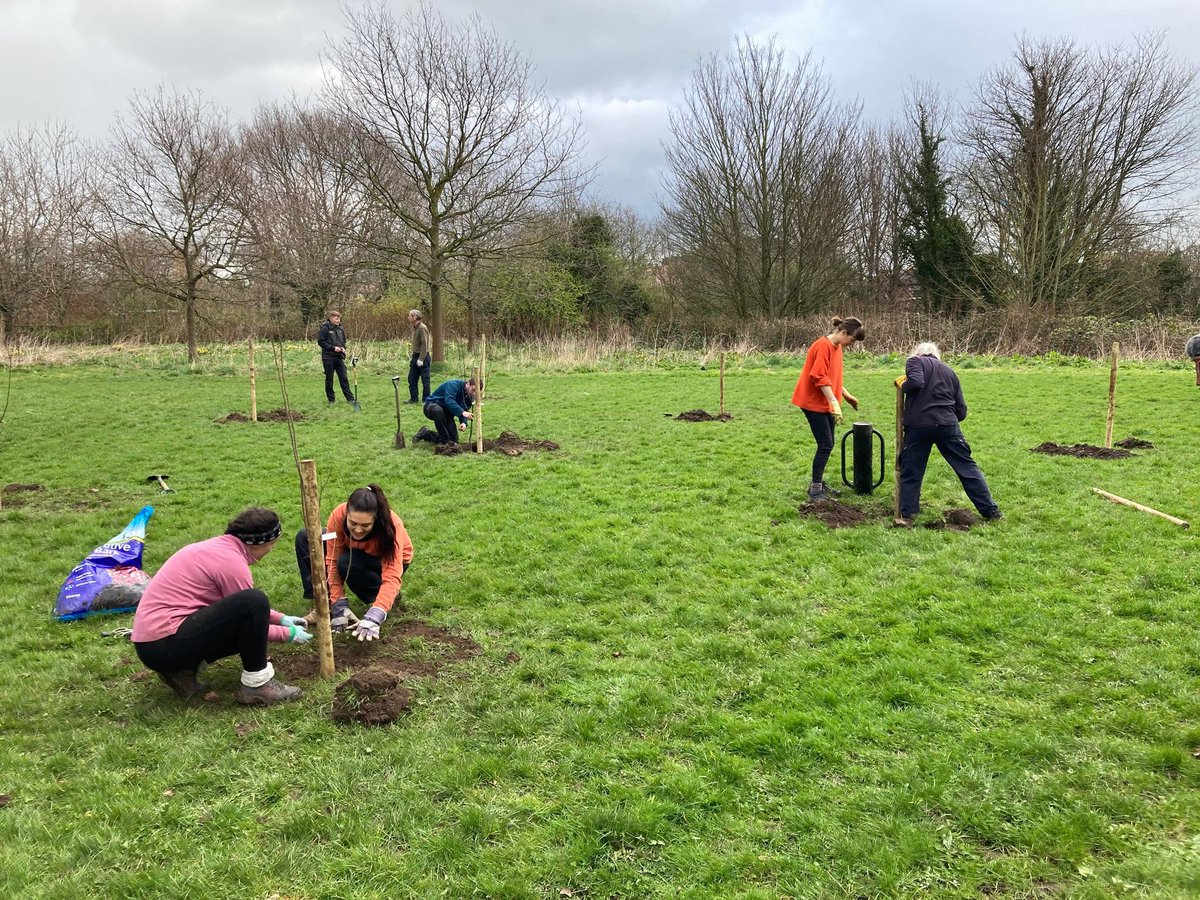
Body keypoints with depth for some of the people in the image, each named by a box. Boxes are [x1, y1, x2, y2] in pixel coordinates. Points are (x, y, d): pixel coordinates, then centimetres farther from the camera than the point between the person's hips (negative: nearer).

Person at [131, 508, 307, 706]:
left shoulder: (219, 546, 12)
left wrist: (280, 618, 24)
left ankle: (182, 670, 10)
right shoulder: (232, 561, -17)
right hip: (163, 646, -10)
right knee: (253, 603, -21)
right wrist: (288, 633, 7)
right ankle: (257, 685, -9)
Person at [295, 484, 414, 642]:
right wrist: (339, 605, -32)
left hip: (389, 561, -4)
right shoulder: (338, 516, -31)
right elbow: (333, 562, -25)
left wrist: (374, 617, -55)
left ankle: (389, 596, -10)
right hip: (357, 553, 4)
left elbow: (392, 577, -42)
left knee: (348, 563, -35)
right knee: (304, 538, -15)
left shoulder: (391, 526, -38)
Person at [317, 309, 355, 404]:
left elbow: (344, 340, 20)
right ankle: (331, 399, 14)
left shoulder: (339, 328, 9)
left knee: (344, 378, 3)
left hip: (339, 357, 5)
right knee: (329, 379, 5)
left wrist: (343, 347, 0)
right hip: (328, 358, -5)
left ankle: (350, 398, 4)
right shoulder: (325, 328, -9)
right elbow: (320, 342, -11)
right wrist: (333, 348, -17)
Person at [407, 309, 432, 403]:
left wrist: (421, 359, -21)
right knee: (412, 378, 10)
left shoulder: (422, 328, -16)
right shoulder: (414, 328, 11)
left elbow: (424, 344, -19)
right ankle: (413, 398, 18)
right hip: (415, 356, 9)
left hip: (423, 357, -9)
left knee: (425, 379, 0)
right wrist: (413, 357, 15)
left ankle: (426, 399, 8)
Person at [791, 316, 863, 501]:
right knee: (826, 445, -9)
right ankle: (815, 490, -3)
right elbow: (821, 378, -25)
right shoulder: (823, 346, -19)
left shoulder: (836, 346, 10)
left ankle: (819, 483, 23)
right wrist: (835, 403, -28)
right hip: (814, 402, -10)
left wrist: (846, 395, 21)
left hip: (826, 403, 10)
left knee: (827, 444, 12)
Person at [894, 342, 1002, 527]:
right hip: (948, 425, 3)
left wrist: (903, 385, 5)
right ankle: (992, 512, 13)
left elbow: (916, 382, -14)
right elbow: (961, 410, 19)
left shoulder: (915, 361, 9)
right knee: (967, 468, 9)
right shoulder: (949, 371, 23)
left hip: (918, 425, -3)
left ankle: (906, 516, 5)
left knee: (910, 472, 8)